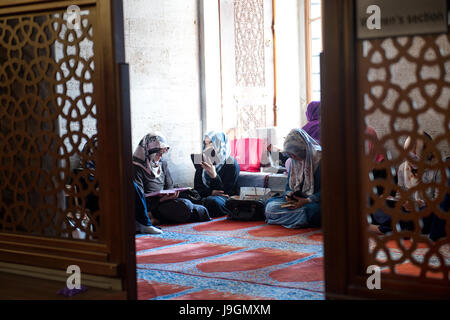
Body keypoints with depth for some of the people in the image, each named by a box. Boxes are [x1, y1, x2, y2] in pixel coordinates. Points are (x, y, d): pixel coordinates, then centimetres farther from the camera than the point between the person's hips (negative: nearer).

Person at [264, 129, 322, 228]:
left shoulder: (320, 158, -12)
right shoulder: (294, 161, 10)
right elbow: (289, 184, 20)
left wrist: (307, 201, -25)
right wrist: (289, 194, -5)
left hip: (315, 201, -6)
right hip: (297, 198, 6)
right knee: (270, 206, -18)